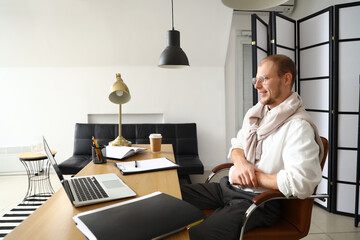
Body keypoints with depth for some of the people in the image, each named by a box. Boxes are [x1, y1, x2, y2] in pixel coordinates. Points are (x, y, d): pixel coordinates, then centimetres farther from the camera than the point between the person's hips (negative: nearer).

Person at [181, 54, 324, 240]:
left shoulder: (298, 126, -16)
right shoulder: (255, 112, 11)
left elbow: (302, 184, -26)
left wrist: (253, 177, -15)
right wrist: (240, 162, -8)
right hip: (228, 186, 8)